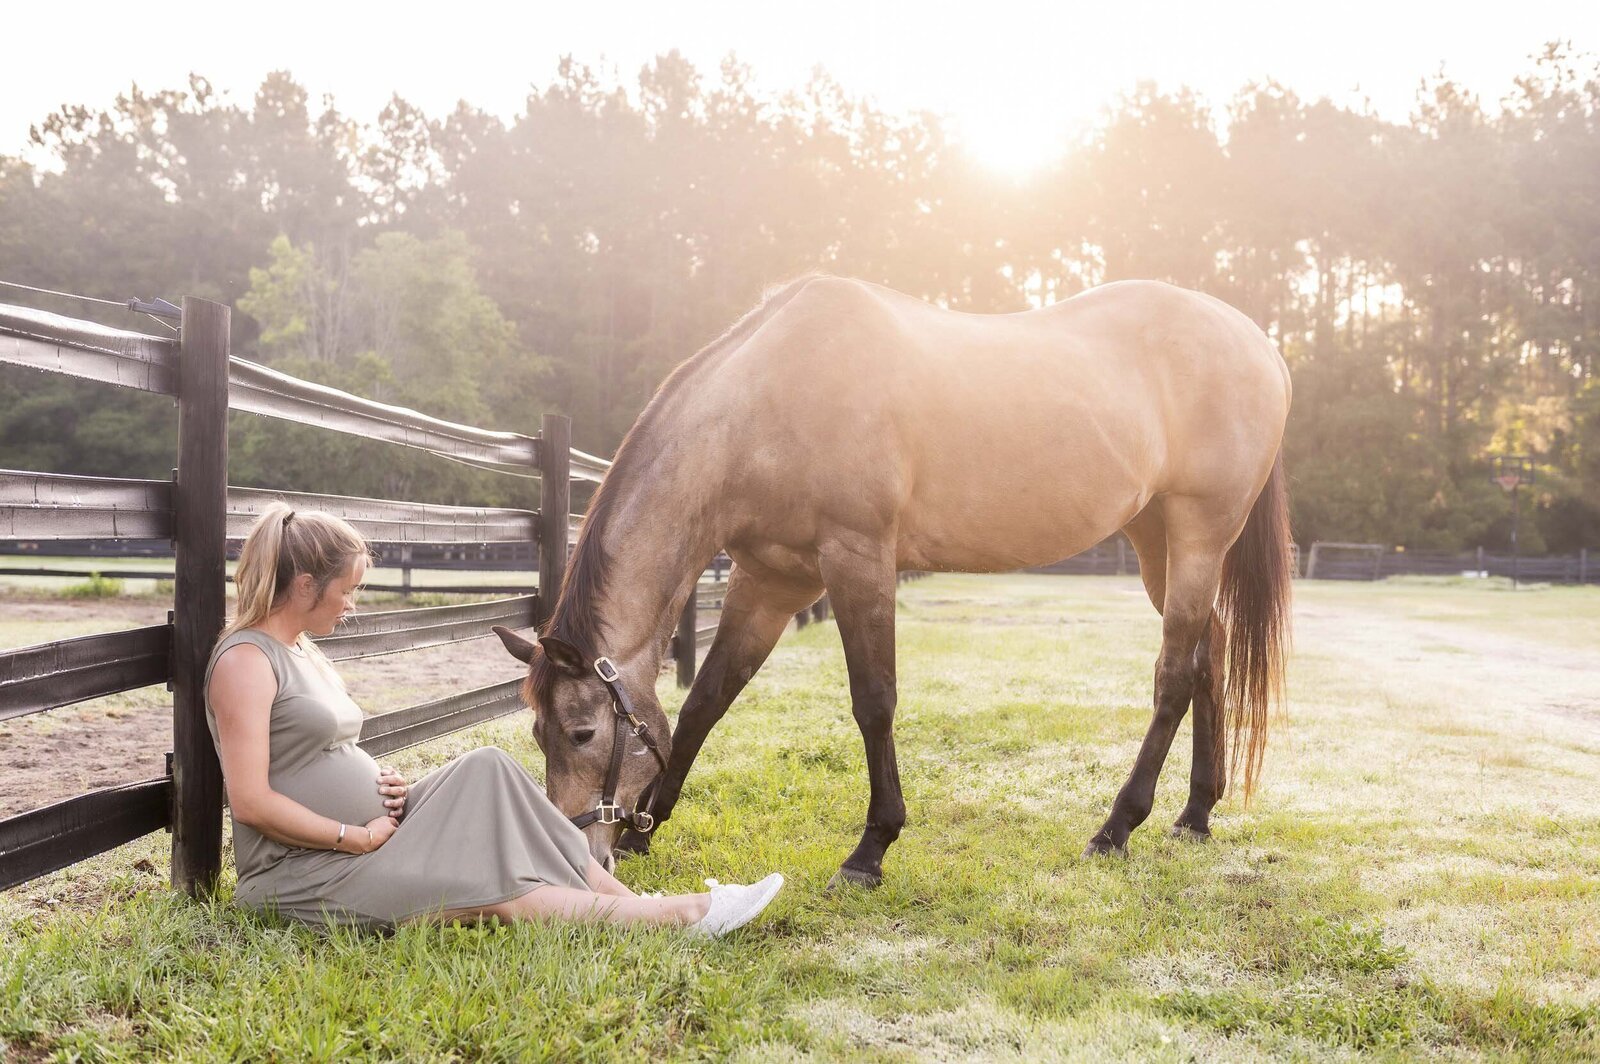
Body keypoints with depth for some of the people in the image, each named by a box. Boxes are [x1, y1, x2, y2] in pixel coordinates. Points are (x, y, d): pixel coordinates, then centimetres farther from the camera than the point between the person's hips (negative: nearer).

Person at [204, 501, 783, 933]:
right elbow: (251, 801, -22)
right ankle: (678, 915, -15)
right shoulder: (245, 660, -15)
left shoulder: (307, 652, 15)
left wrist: (385, 782, 2)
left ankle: (634, 902, -13)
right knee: (489, 888, -19)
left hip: (368, 834, 9)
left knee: (485, 771, -9)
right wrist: (357, 835, -17)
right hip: (304, 870, -9)